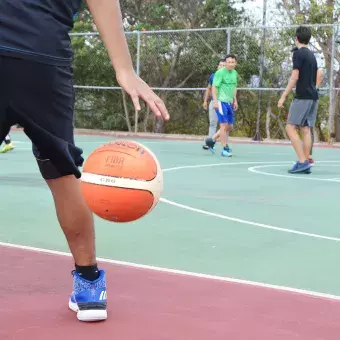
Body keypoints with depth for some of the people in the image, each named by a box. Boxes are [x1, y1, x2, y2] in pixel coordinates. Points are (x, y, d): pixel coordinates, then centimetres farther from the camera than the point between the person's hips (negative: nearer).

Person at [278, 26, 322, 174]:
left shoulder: (298, 53, -8)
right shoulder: (312, 55, 16)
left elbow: (295, 77, -15)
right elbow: (319, 75, 24)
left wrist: (283, 96, -13)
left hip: (302, 96, -8)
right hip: (313, 97, 8)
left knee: (290, 127, -7)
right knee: (306, 129, 7)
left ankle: (303, 162, -17)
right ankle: (305, 164, 4)